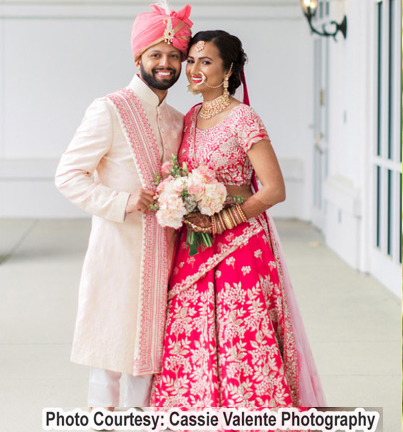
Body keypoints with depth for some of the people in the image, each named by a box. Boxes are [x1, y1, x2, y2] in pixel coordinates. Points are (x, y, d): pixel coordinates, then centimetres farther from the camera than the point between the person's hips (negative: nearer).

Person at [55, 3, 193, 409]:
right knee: (111, 350, -2)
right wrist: (120, 203, -18)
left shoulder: (177, 121, 13)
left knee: (149, 349, 11)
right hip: (118, 248, -6)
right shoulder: (109, 111, -8)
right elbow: (68, 175, -11)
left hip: (160, 250, 7)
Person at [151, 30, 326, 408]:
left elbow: (275, 189, -16)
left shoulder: (242, 119, -12)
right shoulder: (191, 118, 10)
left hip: (239, 245, -7)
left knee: (238, 343, -3)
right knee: (191, 344, 7)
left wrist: (219, 222, -17)